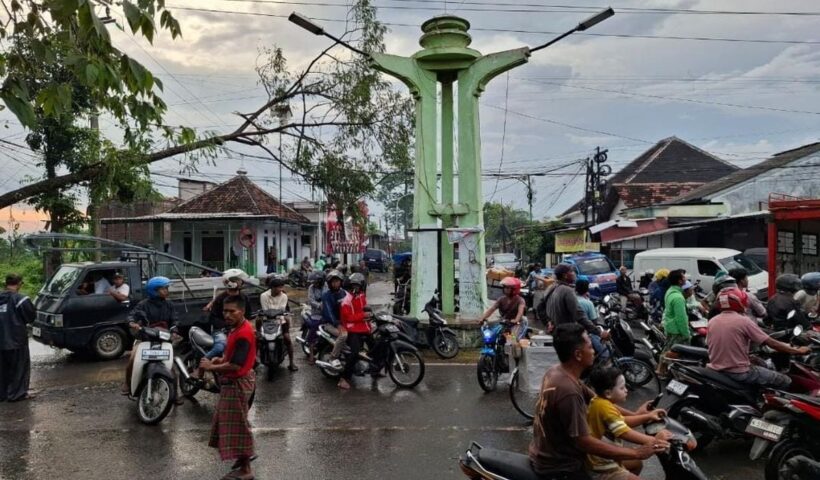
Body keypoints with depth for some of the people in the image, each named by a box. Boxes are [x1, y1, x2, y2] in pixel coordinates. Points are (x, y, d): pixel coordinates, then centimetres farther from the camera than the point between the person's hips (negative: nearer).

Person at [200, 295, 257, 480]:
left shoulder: (243, 333, -27)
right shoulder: (237, 328, 6)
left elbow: (235, 365, -30)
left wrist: (211, 367, -19)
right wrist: (220, 359, 3)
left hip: (238, 383, -11)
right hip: (233, 382, 11)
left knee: (237, 425, -2)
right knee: (232, 423, 24)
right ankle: (244, 455, 41)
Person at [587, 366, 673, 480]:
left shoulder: (600, 401, 4)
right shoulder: (605, 407, -27)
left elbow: (623, 421, 12)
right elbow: (625, 433, -29)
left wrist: (648, 416, 5)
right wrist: (654, 440, -19)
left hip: (602, 459, 11)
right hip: (603, 468, -11)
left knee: (637, 464, 29)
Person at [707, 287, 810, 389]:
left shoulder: (712, 322, 2)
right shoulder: (743, 321, -13)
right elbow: (771, 343, -11)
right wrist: (798, 351, 1)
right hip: (738, 372, -7)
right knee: (785, 381, 9)